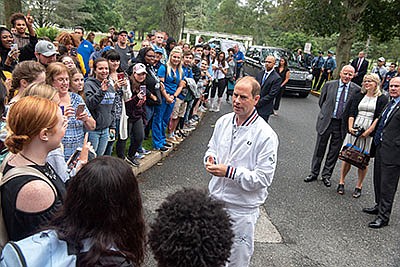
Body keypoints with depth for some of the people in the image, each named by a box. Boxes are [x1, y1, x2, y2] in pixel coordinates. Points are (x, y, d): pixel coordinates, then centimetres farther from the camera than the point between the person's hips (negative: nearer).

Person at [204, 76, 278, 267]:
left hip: (241, 209, -5)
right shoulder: (223, 122, 0)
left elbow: (264, 178, -19)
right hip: (215, 200, 5)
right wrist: (210, 158, -7)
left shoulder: (266, 135, -18)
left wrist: (229, 172, -26)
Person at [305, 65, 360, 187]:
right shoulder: (329, 85, -2)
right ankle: (314, 173, 24)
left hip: (342, 125, 0)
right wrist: (326, 113, 6)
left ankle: (326, 175, 25)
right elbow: (321, 102, 8)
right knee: (319, 149, 10)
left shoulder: (356, 90, -4)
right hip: (326, 122, 0)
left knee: (334, 152, 10)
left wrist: (349, 121, 0)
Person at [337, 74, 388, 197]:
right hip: (354, 130, 3)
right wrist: (350, 127, -11)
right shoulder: (358, 96, 11)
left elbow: (379, 117, -6)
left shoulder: (382, 99, 1)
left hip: (369, 133, -2)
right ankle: (341, 183, 17)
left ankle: (359, 187, 15)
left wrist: (368, 131, -15)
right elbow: (352, 113, 4)